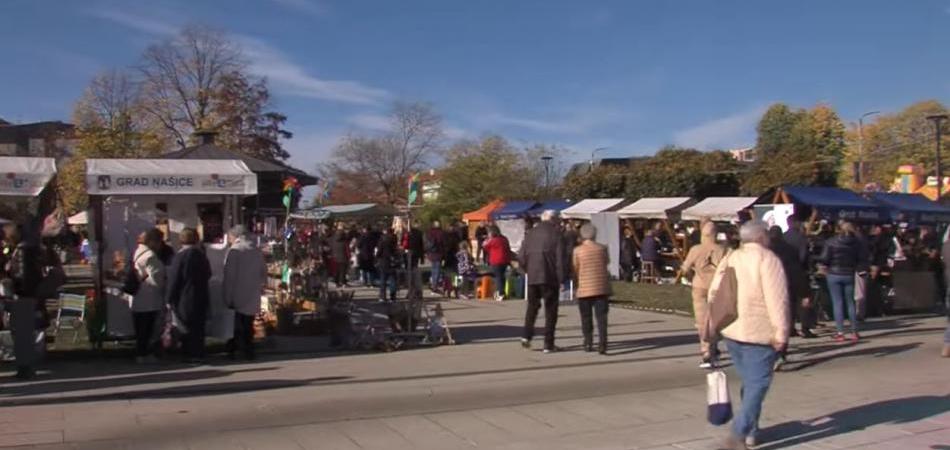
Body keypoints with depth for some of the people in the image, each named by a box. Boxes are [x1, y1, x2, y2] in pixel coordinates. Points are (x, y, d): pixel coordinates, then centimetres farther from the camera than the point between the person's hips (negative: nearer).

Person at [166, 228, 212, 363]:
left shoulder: (180, 256, -13)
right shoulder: (202, 256, 4)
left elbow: (173, 280, -12)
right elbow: (208, 275, 13)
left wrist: (169, 299, -6)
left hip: (185, 299, -5)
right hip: (202, 297, 5)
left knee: (187, 328, 4)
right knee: (198, 327, 11)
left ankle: (190, 354, 7)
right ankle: (199, 354, 16)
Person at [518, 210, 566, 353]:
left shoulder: (531, 233, 8)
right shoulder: (557, 233, -5)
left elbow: (521, 257, 6)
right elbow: (560, 259, -11)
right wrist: (562, 279, -7)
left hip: (532, 277, 4)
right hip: (550, 277, -4)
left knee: (532, 306, 21)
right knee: (550, 310, 6)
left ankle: (527, 335, 7)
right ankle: (548, 344, 6)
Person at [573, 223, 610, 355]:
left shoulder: (578, 250, -5)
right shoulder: (602, 248, 1)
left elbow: (575, 269, -1)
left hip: (585, 289, -1)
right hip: (601, 288, 1)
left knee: (586, 318, 12)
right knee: (601, 316, 0)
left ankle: (588, 343, 15)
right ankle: (602, 343, -10)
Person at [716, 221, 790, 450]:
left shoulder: (730, 258, 11)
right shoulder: (768, 259, -10)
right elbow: (777, 299, -17)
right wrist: (781, 332, -15)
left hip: (731, 331, 7)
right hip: (758, 332, -7)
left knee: (749, 381, 19)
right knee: (757, 384, -3)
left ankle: (750, 430, 26)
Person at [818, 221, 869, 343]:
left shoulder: (831, 242, -9)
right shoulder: (856, 243, -1)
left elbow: (824, 259, -11)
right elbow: (863, 259, -3)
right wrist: (858, 268, 13)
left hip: (834, 274, -2)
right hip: (849, 275, 3)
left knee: (837, 303, 0)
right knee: (850, 302, 13)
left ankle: (840, 333, -3)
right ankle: (854, 332, 15)